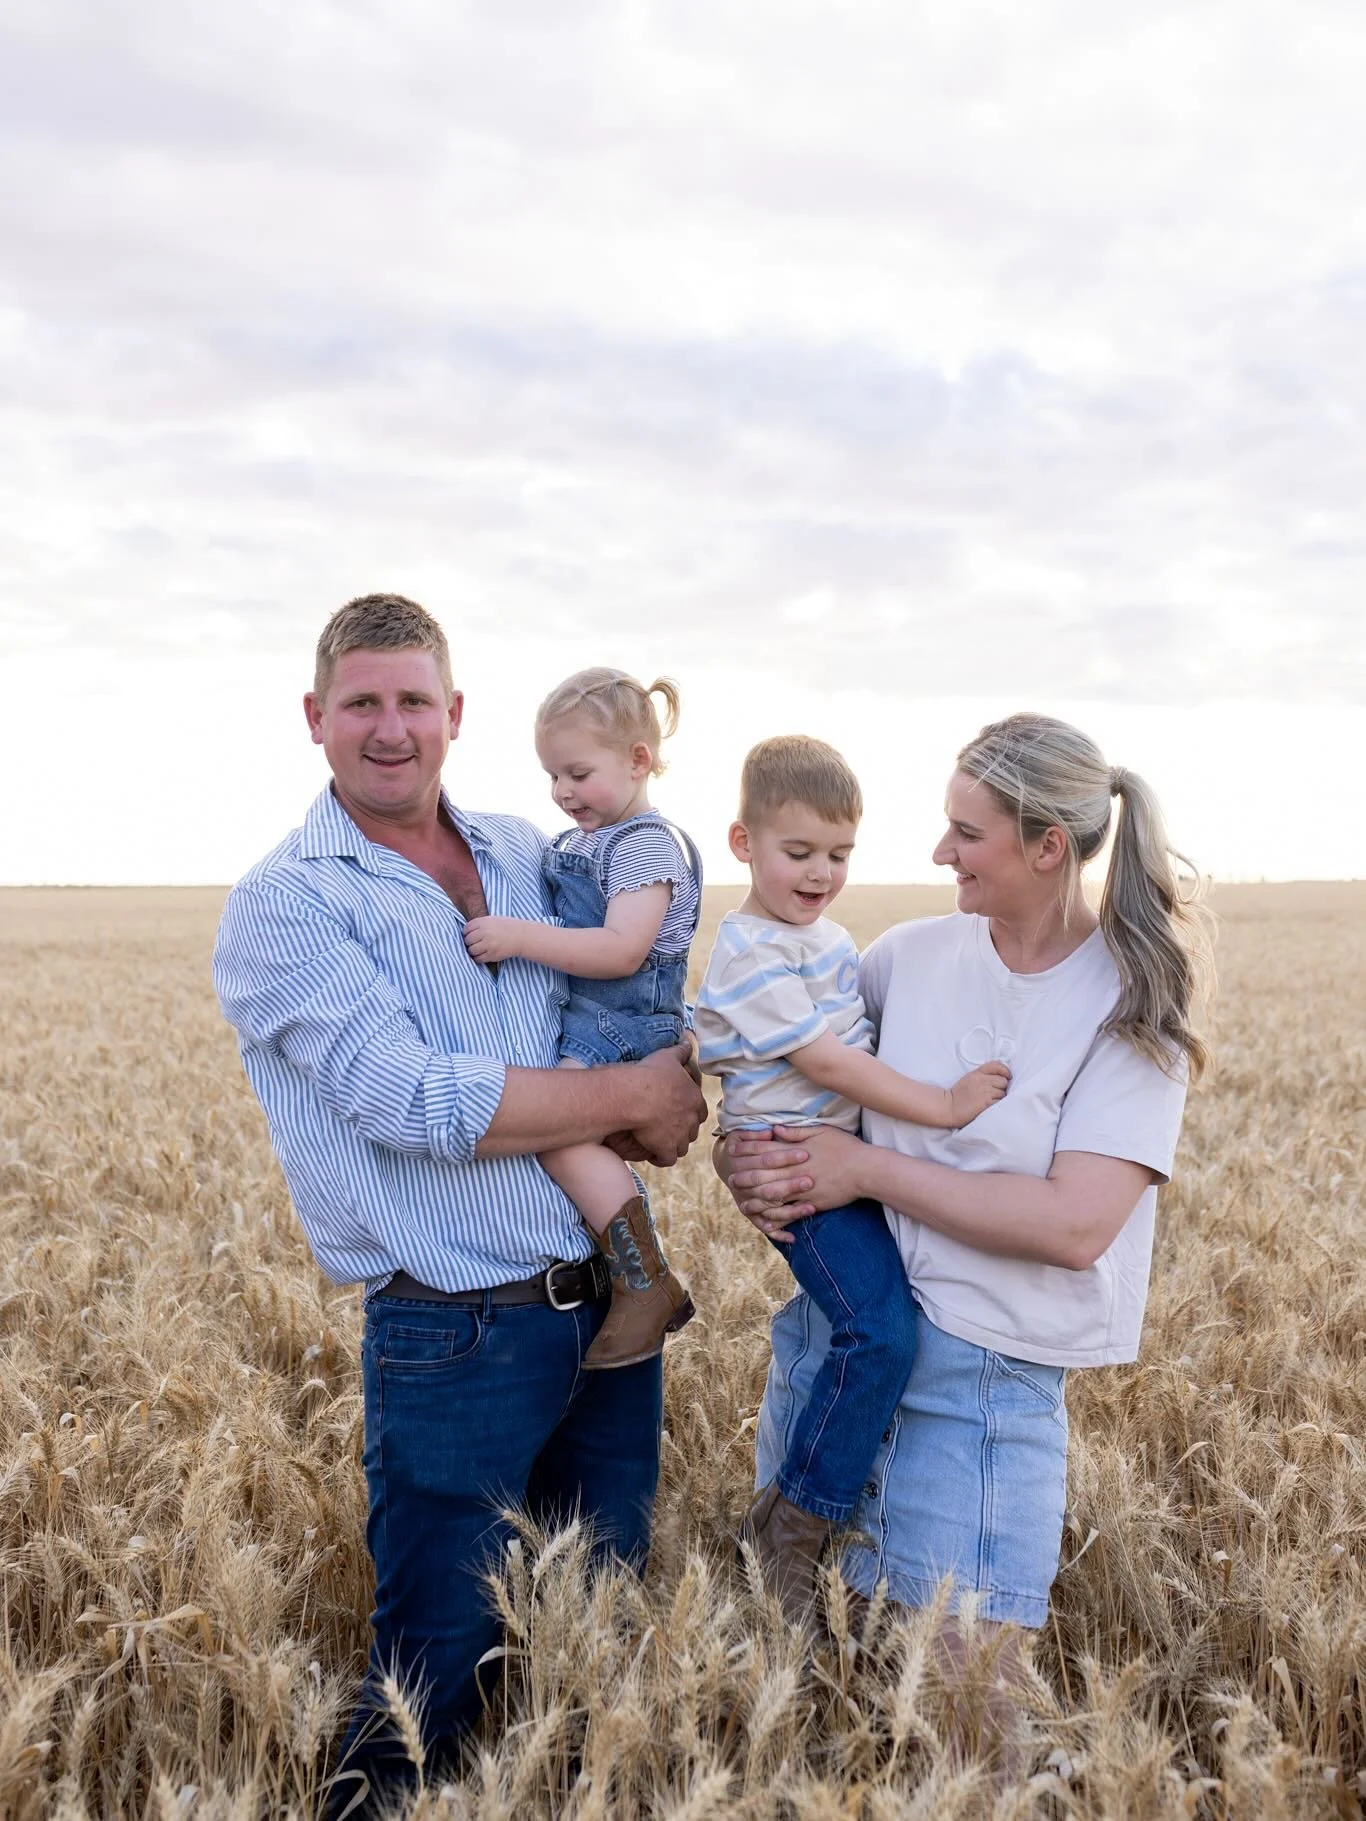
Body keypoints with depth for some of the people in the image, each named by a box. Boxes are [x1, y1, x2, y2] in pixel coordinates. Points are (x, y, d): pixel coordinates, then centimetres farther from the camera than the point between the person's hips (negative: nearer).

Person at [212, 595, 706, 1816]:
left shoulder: (529, 854, 9)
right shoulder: (283, 905, -9)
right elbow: (417, 1103, -20)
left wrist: (671, 1100, -1)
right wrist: (631, 1094, -12)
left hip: (613, 1306, 6)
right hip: (457, 1339, -6)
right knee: (438, 1677, 7)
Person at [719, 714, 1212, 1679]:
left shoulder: (1133, 1007, -9)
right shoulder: (914, 955, 2)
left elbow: (1075, 1226, -20)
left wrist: (867, 1170, -16)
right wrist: (746, 1149, -4)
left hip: (987, 1373, -4)